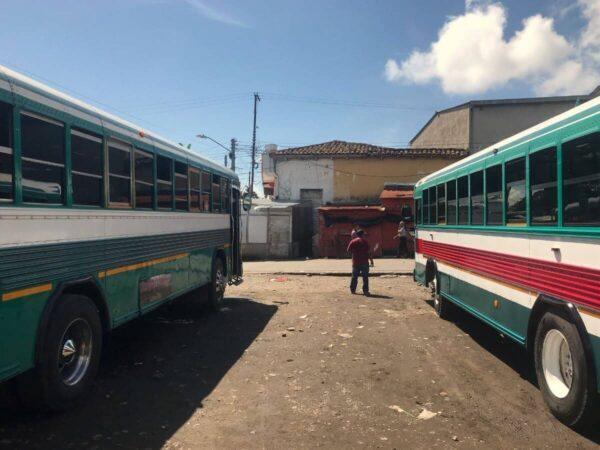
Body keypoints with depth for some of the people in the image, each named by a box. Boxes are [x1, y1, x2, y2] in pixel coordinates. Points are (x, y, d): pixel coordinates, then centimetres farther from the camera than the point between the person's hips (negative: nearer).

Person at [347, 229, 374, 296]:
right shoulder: (364, 241, -5)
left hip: (355, 262, 4)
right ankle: (365, 291, -5)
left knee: (354, 276, 13)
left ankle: (352, 289, 17)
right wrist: (371, 260, -1)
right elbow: (368, 252, -8)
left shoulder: (353, 241, 5)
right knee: (365, 277, -1)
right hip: (364, 262, -4)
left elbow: (349, 250, 4)